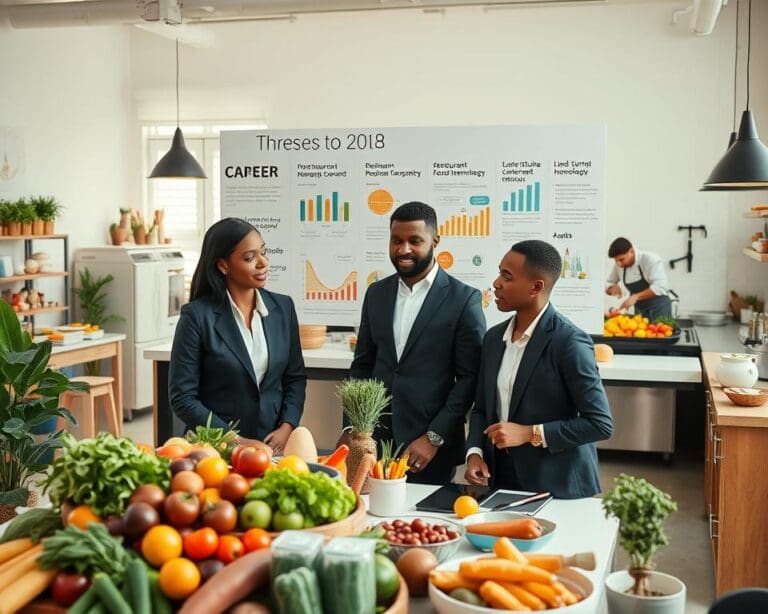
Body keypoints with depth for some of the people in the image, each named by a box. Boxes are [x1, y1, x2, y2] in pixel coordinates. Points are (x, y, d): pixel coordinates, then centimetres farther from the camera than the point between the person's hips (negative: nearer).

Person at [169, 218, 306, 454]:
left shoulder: (283, 307, 4)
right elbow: (182, 397, -9)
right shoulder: (197, 315, -10)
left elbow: (295, 377, 10)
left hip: (273, 444, 4)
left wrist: (286, 428, -6)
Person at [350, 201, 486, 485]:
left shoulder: (463, 299, -7)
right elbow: (362, 364, 13)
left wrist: (434, 438, -12)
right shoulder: (376, 293, 8)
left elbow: (470, 377, -8)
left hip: (430, 449, -4)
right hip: (374, 439, 4)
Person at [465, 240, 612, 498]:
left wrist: (529, 433, -19)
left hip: (558, 490, -6)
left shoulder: (569, 341, -16)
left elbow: (600, 423, -16)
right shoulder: (494, 337, 5)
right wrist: (474, 452, -4)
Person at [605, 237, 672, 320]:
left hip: (659, 308, -5)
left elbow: (660, 286, -27)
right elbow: (608, 285, 11)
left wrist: (636, 296, -35)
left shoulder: (650, 260, -17)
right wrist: (613, 287, -13)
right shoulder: (618, 266, -1)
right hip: (639, 310, 5)